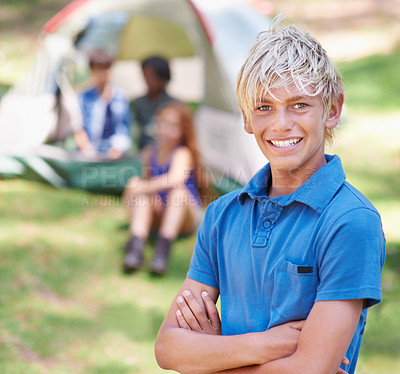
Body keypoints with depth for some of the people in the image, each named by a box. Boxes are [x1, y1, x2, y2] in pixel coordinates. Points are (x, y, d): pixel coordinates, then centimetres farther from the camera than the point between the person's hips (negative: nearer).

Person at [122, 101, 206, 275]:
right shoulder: (149, 152, 4)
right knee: (135, 182, -20)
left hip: (184, 216, -5)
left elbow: (176, 179, -36)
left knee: (178, 190, -35)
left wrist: (144, 188, -34)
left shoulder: (183, 153, -15)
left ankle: (163, 249, -40)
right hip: (157, 214, 5)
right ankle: (136, 247, -33)